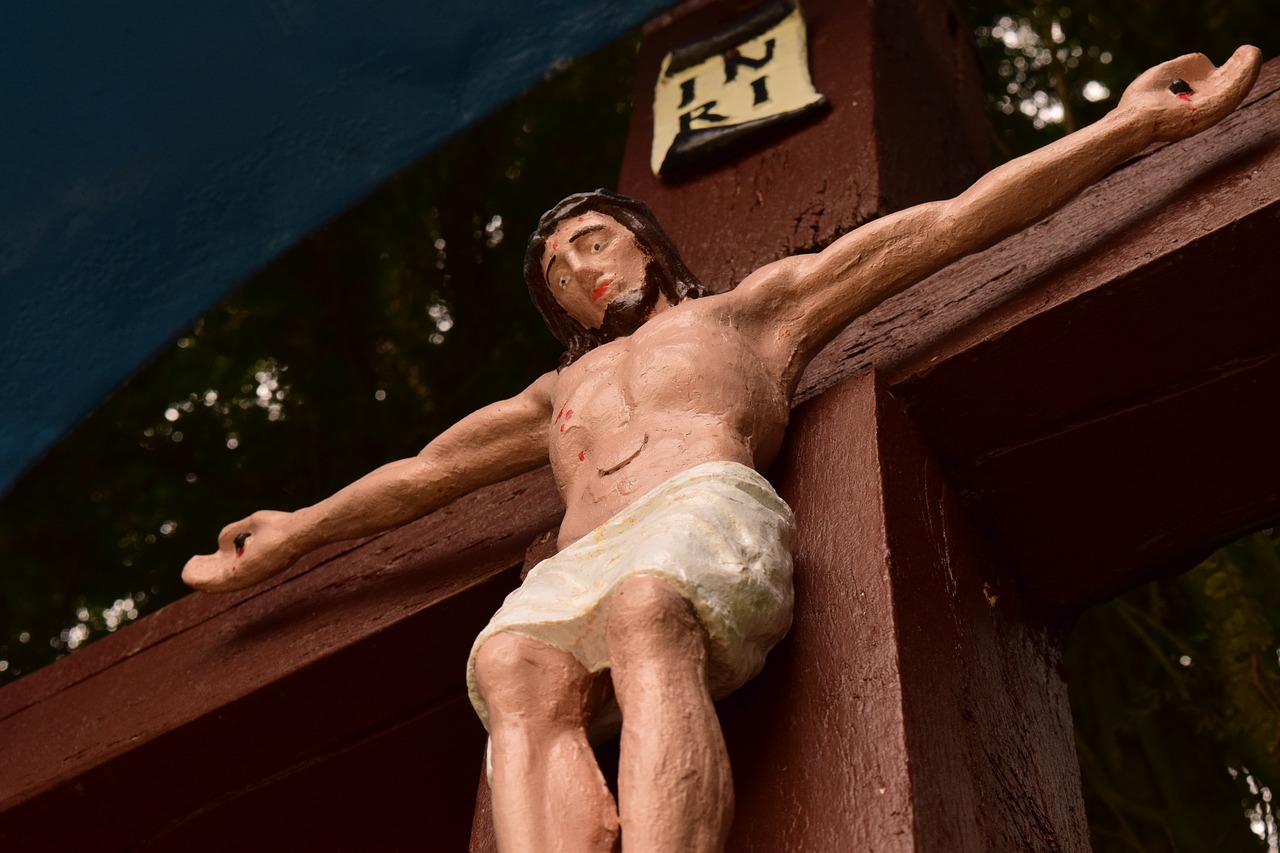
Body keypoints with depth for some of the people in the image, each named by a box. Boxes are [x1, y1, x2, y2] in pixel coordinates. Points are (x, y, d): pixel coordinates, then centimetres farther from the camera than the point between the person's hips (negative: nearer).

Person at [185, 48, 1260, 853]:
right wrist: (295, 535, 41)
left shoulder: (754, 306, 29)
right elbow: (425, 471, 45)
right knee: (513, 671, -33)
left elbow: (947, 224, 21)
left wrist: (1131, 123, 14)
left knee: (645, 614, -40)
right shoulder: (559, 393, 43)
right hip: (572, 568, 4)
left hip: (708, 509, -3)